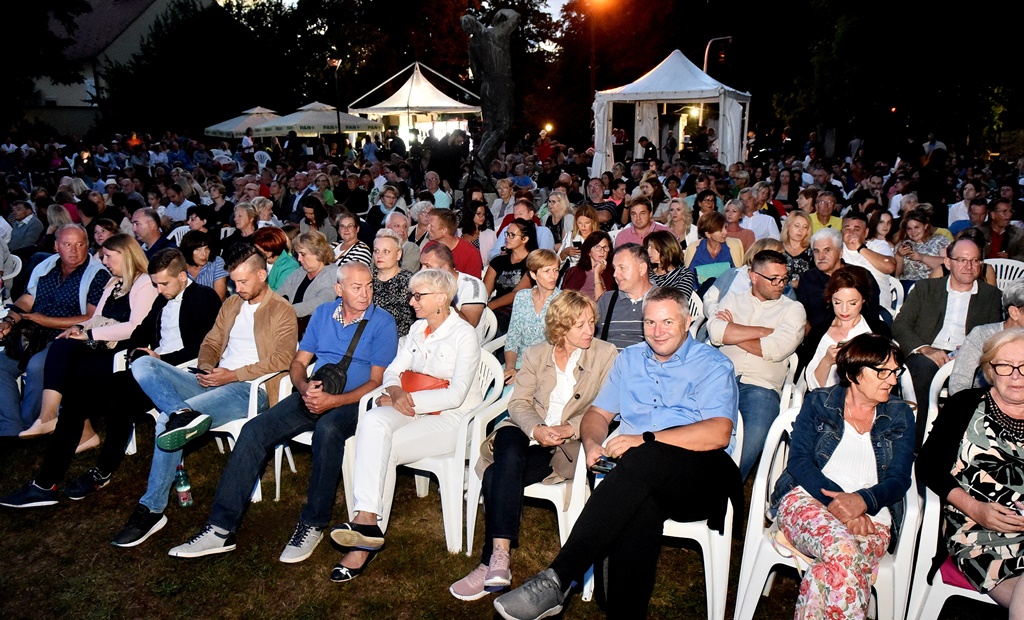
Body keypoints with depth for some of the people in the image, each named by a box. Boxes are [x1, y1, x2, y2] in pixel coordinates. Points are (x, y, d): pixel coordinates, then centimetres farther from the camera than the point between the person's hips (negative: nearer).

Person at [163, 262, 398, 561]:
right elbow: (298, 362, 15)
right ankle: (221, 528, -11)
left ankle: (313, 525, -20)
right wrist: (304, 387, -8)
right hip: (311, 397, 5)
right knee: (254, 430, -15)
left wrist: (333, 401, -21)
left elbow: (377, 381, -8)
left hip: (352, 402, -5)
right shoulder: (323, 313, 13)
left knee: (327, 429, -37)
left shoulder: (382, 322, -4)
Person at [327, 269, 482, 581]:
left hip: (451, 419, -6)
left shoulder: (464, 335, -8)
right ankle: (367, 522, -32)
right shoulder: (418, 329, 15)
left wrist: (408, 399, -16)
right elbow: (393, 370, 11)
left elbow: (455, 395, -15)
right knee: (372, 422, -27)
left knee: (381, 449, -27)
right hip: (412, 411, 6)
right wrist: (395, 393, -12)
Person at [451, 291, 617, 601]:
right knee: (508, 460, -33)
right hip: (526, 430, 3)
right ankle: (499, 558, -30)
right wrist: (536, 428, -17)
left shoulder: (606, 355, 1)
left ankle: (494, 560, -16)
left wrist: (569, 429, -18)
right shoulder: (535, 354, 10)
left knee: (497, 476, -26)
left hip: (570, 443, -3)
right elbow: (518, 402, 4)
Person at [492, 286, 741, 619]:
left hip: (702, 478, -3)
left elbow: (719, 433, -11)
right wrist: (592, 442, -3)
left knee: (641, 460, -37)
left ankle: (556, 579, -40)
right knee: (640, 508, -35)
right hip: (640, 477, 4)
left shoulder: (713, 365, 4)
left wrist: (646, 439, -19)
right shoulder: (629, 359, 21)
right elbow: (598, 413, 22)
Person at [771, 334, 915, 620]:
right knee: (842, 550, -37)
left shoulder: (901, 416, 17)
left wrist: (862, 500, -17)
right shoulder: (818, 402, 12)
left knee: (836, 569, -36)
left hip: (871, 515, 1)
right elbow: (799, 460, 0)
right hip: (807, 498, -1)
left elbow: (899, 478, 6)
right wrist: (837, 502, -16)